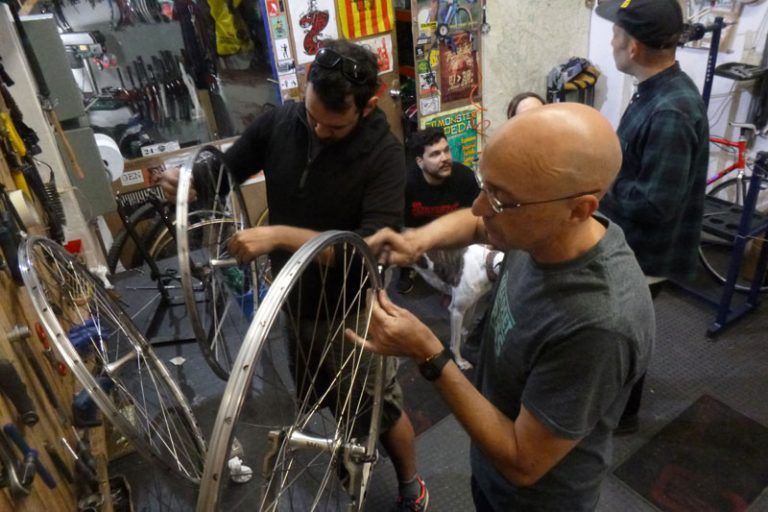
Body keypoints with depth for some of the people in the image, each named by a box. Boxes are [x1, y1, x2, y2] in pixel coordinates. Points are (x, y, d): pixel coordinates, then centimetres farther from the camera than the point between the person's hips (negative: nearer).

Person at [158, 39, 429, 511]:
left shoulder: (384, 154, -22)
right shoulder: (279, 123, -9)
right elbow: (227, 169, 5)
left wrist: (279, 236, -37)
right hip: (294, 301, 4)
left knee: (383, 409, 16)